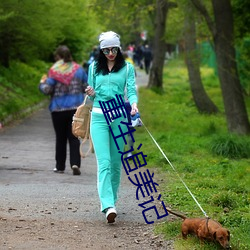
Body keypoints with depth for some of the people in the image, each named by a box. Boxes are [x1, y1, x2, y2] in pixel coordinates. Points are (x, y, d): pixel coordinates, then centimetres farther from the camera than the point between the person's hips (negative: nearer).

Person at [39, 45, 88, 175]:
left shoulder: (54, 71, -9)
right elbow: (87, 87, 6)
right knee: (74, 137, 4)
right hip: (76, 108, 2)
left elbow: (47, 90, -12)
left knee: (60, 138, 10)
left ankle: (60, 166, 16)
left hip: (58, 109, -2)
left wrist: (42, 83, 9)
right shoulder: (78, 69, 1)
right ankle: (75, 163, -14)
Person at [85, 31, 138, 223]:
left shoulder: (127, 68, 6)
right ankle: (108, 206, -23)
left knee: (116, 162, 6)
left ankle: (111, 199, 22)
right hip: (99, 116, 0)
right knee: (104, 162, -13)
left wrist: (134, 104, -24)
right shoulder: (94, 68, 11)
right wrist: (91, 94, -7)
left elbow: (131, 90, -3)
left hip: (119, 117, 0)